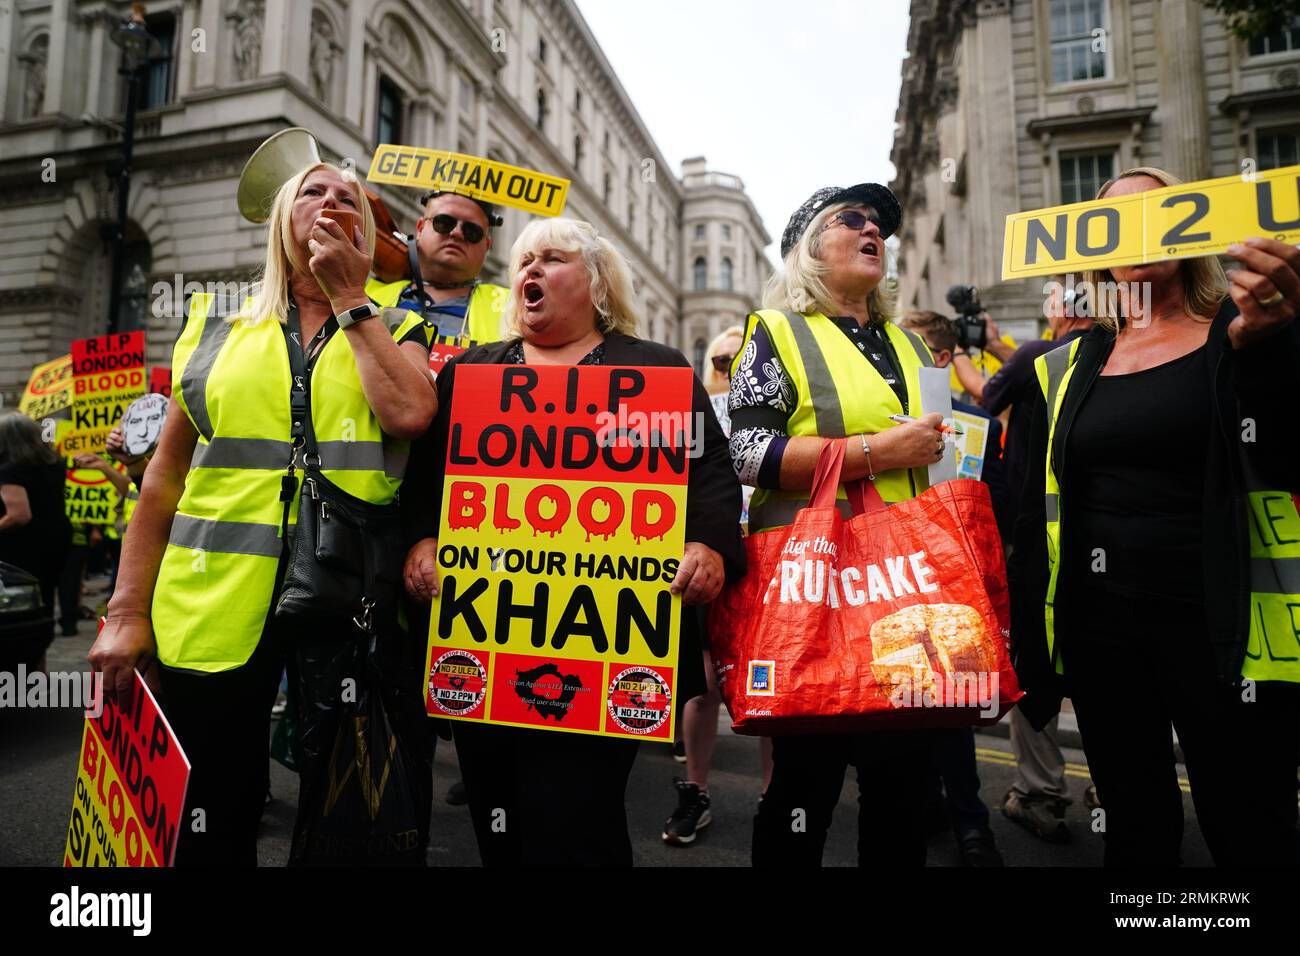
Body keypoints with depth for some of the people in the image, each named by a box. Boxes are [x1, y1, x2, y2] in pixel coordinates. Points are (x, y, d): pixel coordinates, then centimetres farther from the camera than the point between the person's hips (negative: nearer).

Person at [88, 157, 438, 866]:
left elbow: (411, 413, -15)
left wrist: (348, 298, -5)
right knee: (207, 823, 10)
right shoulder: (217, 325, 12)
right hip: (216, 600, 2)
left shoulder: (392, 328, 9)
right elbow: (166, 476, 10)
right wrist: (127, 611, 5)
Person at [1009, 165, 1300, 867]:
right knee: (1135, 836, 15)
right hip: (1100, 634, 3)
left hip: (1223, 629, -2)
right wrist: (1028, 639, 7)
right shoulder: (1066, 367, 8)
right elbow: (1037, 510, 8)